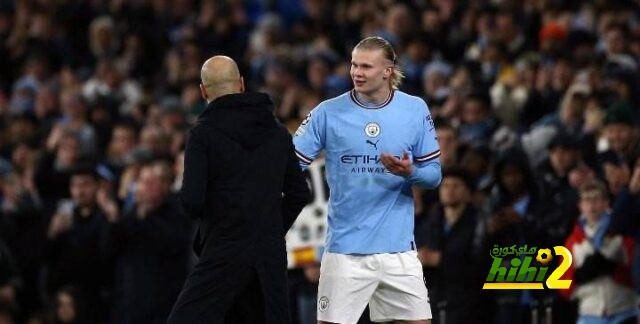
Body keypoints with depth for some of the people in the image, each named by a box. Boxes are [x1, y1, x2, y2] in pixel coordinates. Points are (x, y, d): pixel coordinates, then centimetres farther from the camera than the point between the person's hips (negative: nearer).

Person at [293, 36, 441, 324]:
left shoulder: (415, 110, 2)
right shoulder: (327, 113, -2)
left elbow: (433, 174, 5)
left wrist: (410, 172, -16)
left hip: (398, 248, 1)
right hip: (345, 249, -1)